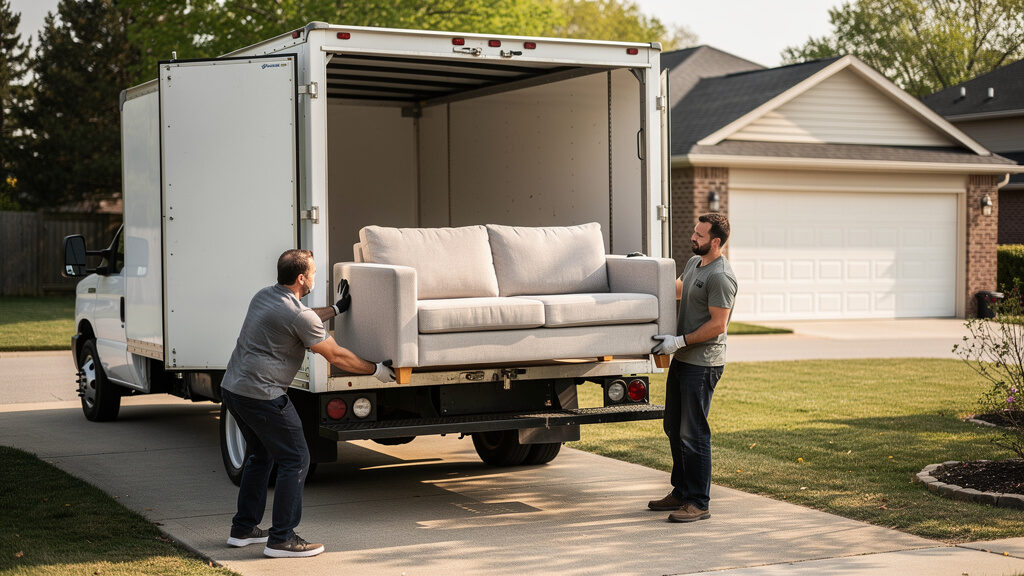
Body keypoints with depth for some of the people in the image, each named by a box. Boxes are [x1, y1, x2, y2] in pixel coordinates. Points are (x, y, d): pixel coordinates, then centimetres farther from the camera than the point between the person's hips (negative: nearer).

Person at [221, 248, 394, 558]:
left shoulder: (263, 296, 12)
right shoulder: (299, 315, -15)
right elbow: (336, 356, -9)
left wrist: (336, 309, 36)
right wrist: (376, 369, 2)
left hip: (232, 387, 10)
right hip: (262, 395, -10)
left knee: (261, 455, 23)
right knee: (295, 460, -1)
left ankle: (243, 529, 28)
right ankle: (281, 539, -2)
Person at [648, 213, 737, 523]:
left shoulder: (720, 276, -18)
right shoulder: (693, 263, 12)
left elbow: (717, 325, -21)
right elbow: (677, 289, 33)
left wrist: (680, 341, -18)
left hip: (703, 363, -10)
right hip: (682, 358, 10)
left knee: (693, 433, -8)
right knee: (674, 428, 16)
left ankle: (699, 503, -1)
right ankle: (681, 493, 27)